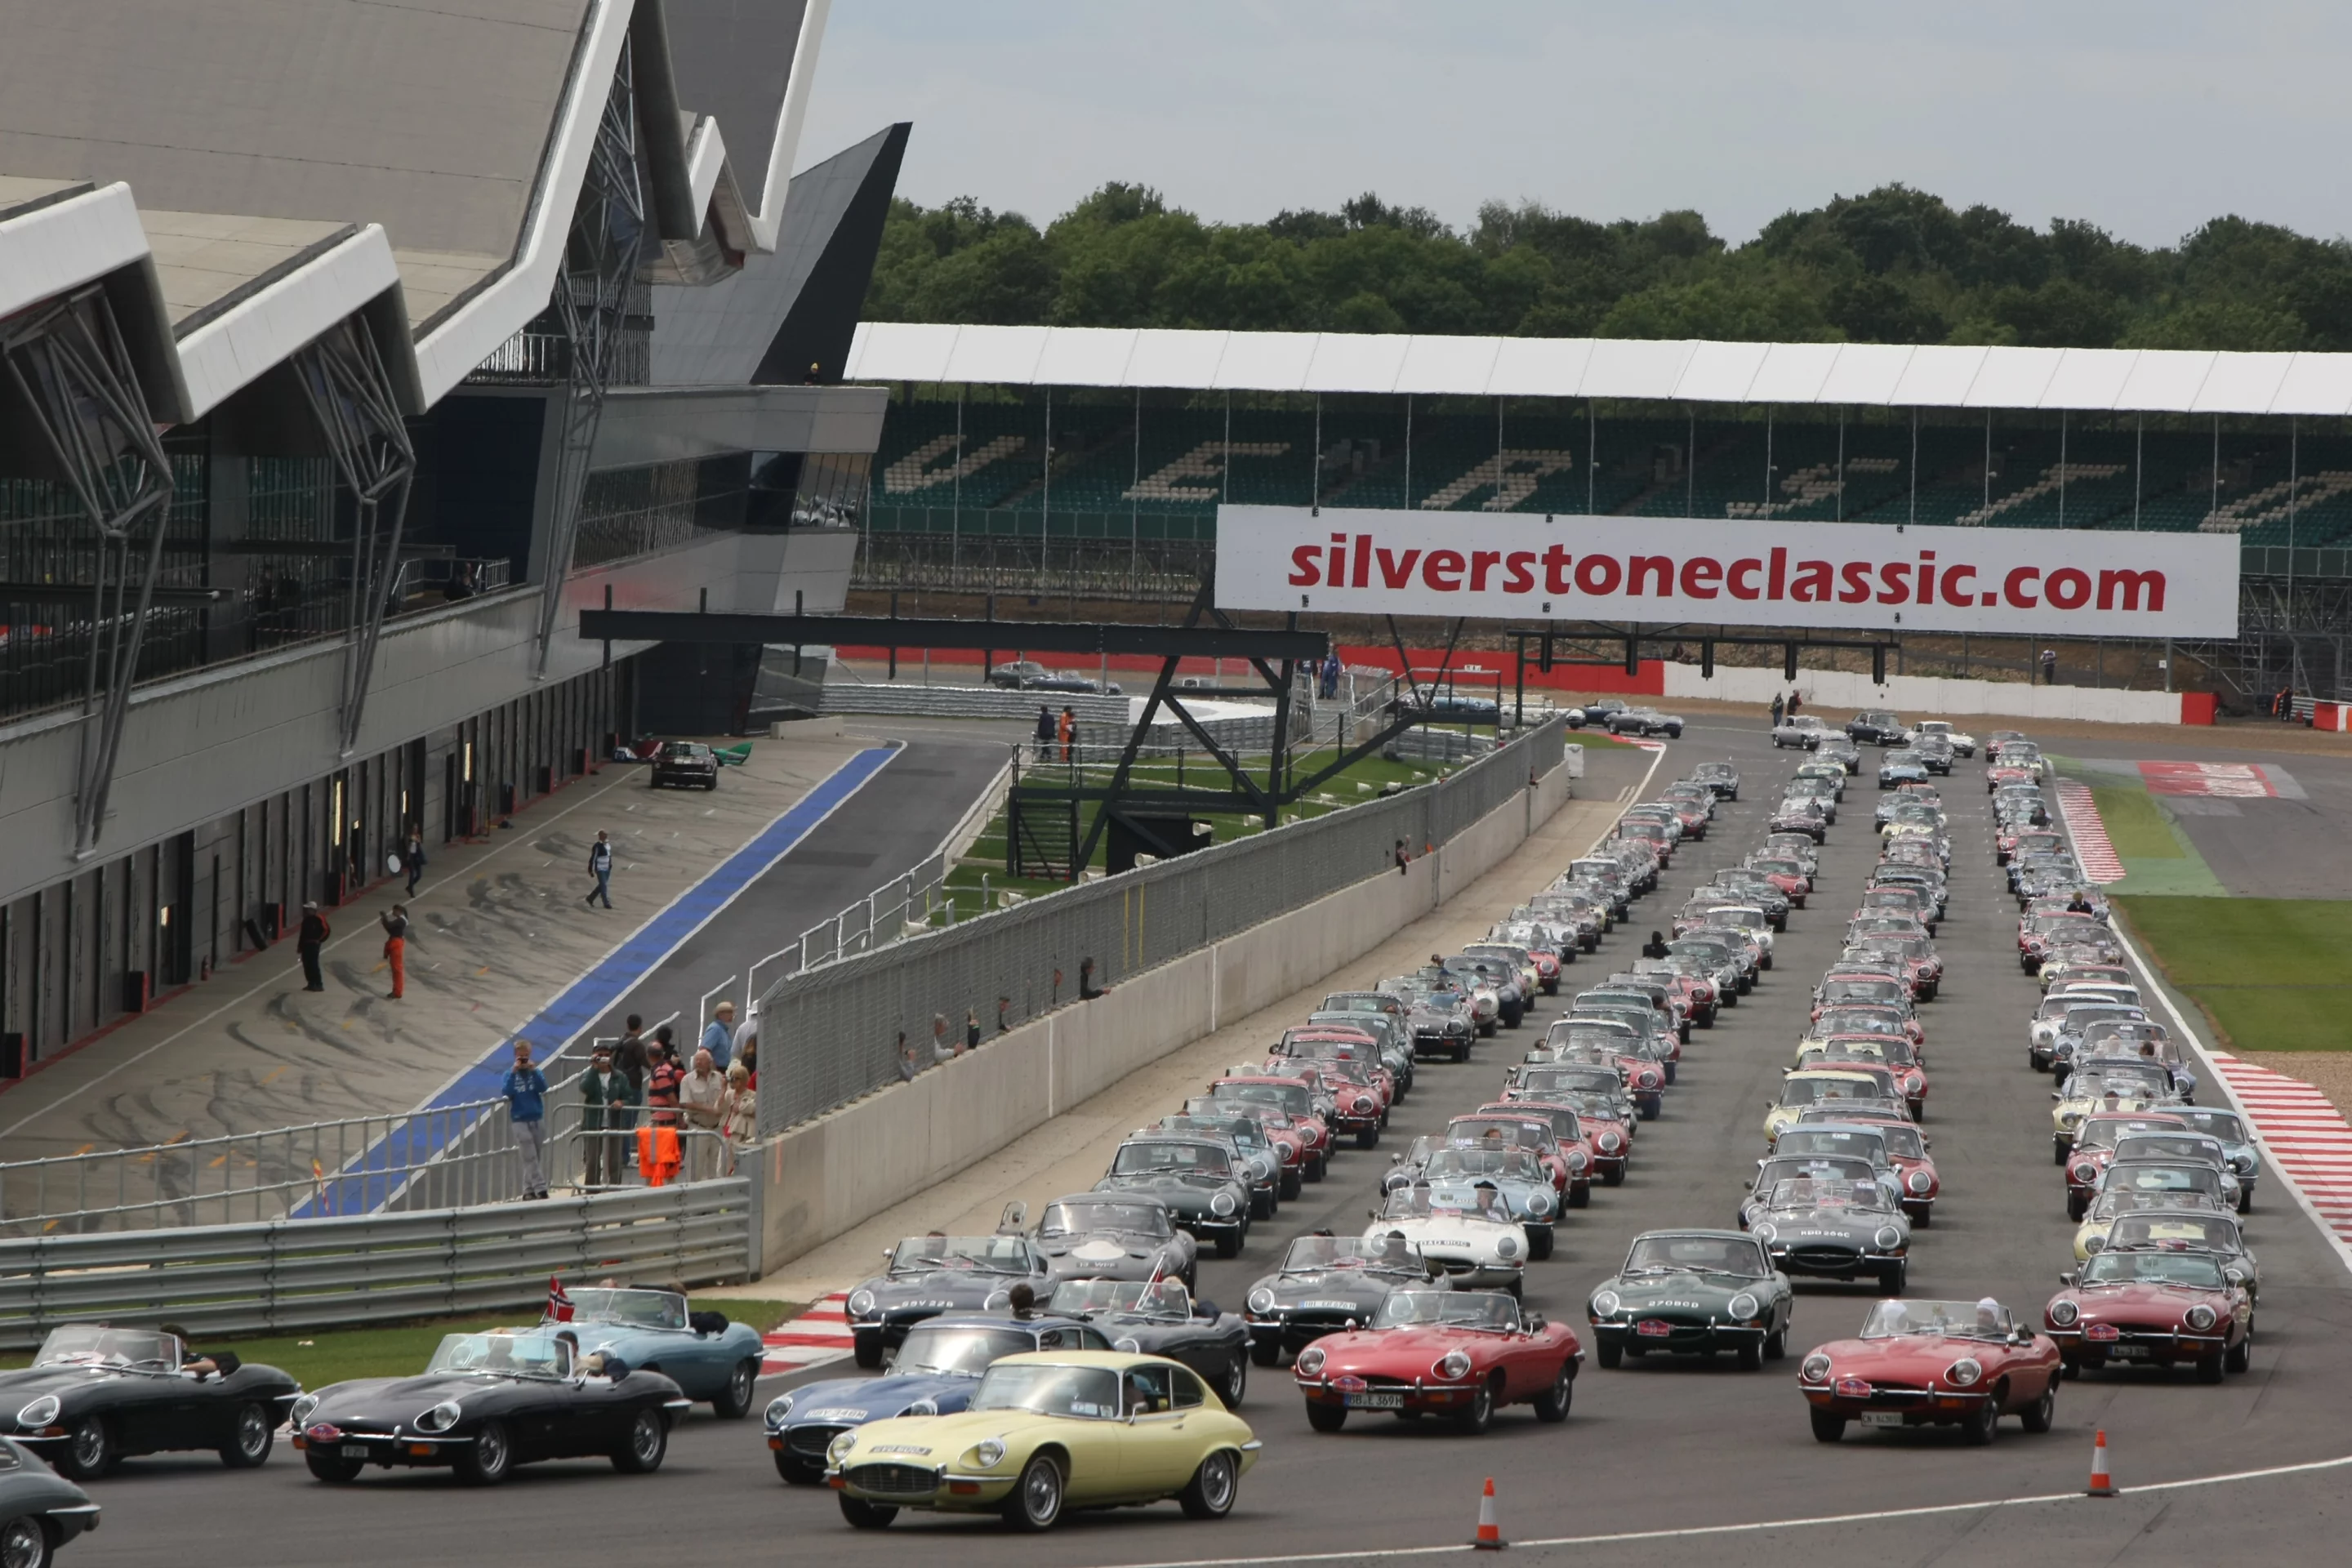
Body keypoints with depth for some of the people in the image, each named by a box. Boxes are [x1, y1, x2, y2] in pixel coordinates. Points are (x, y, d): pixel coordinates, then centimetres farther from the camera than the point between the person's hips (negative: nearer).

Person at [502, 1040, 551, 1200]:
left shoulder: (536, 1072, 6)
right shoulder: (510, 1074, 2)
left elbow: (543, 1088, -10)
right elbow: (506, 1093, -13)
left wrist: (533, 1071, -16)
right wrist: (514, 1073, -17)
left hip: (537, 1119, 3)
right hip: (520, 1121, -3)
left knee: (538, 1157, 5)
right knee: (530, 1158, -9)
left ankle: (529, 1190, 13)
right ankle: (540, 1188, -14)